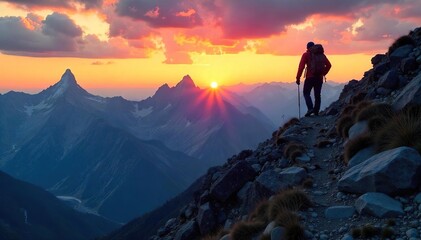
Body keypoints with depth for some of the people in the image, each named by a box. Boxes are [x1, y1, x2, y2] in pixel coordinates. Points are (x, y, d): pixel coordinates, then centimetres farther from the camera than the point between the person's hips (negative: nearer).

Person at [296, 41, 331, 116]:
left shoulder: (306, 55, 0)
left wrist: (298, 78, -5)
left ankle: (310, 108, -14)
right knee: (317, 95, 11)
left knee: (306, 93, 5)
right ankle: (316, 111, 10)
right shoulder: (321, 54, 12)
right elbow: (329, 65, 10)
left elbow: (301, 66, -8)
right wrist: (323, 73, 17)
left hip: (310, 77, -4)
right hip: (319, 78, 4)